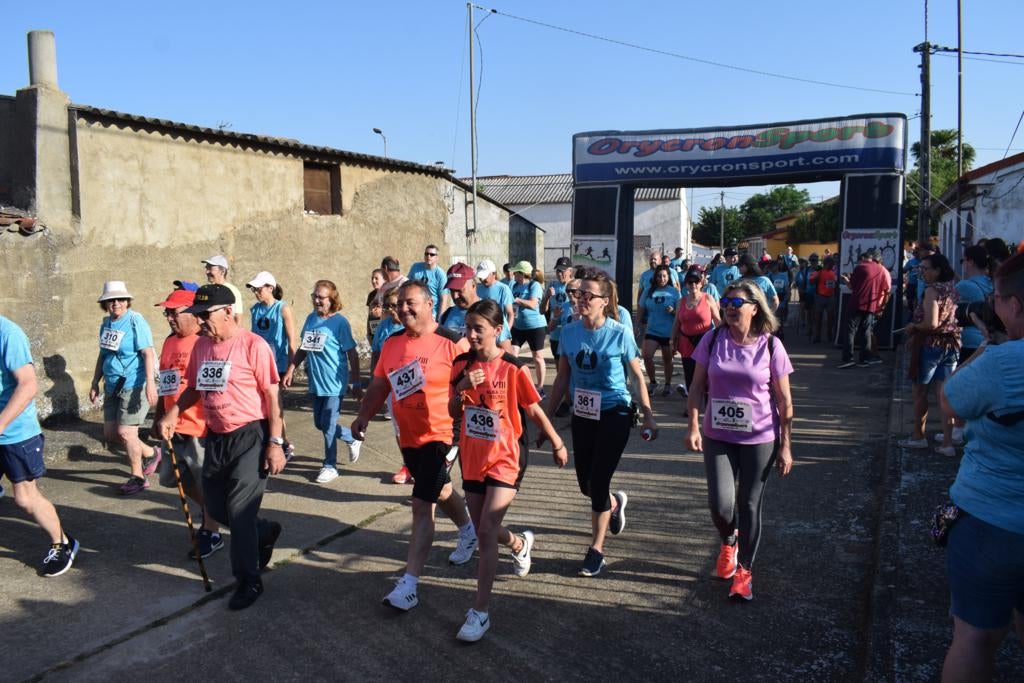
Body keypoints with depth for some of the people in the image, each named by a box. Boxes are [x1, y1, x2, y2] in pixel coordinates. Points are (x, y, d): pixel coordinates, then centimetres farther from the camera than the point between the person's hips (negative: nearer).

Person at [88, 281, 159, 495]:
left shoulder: (135, 321, -12)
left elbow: (148, 353, -18)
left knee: (125, 431, -6)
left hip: (134, 385, -8)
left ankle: (138, 478, 11)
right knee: (110, 434, 10)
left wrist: (150, 383, -26)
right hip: (113, 387, 8)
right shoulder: (106, 323, 10)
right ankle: (149, 454, 31)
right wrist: (95, 383, 20)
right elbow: (103, 355, 20)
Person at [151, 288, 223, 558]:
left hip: (201, 428, -9)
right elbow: (165, 384, 18)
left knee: (207, 484, 5)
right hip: (174, 429, 9)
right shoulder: (170, 342, 10)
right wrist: (158, 419, 20)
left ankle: (212, 534, 22)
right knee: (171, 477, 20)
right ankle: (208, 510, 41)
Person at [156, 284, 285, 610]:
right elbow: (194, 386, 18)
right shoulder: (201, 345, 6)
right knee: (216, 507, 15)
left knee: (239, 513, -3)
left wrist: (275, 443, -15)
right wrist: (173, 412, 0)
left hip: (250, 437, -7)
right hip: (216, 437, 7)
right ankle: (266, 532, 41)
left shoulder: (253, 345, -14)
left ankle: (249, 581, 16)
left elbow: (271, 396, -13)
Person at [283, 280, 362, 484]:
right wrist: (291, 369, 9)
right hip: (316, 383, 7)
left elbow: (352, 354, -11)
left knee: (328, 425, 0)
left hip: (334, 383, -7)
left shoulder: (340, 322, -13)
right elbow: (303, 348, 16)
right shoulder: (311, 318, 6)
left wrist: (356, 384, -11)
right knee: (320, 424, 15)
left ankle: (330, 466, 18)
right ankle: (353, 439, 38)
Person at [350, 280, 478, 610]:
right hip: (407, 437, 7)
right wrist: (363, 415, -1)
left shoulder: (451, 344, -15)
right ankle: (468, 530, 52)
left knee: (422, 505, -8)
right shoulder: (392, 344, 4)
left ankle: (409, 583, -2)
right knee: (438, 490, 25)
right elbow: (379, 385, 10)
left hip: (439, 437, -7)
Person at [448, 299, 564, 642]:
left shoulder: (513, 368, -15)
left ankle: (480, 612, 0)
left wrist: (557, 444, 6)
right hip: (472, 457, 5)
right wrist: (461, 388, -16)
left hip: (505, 459, -5)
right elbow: (453, 413, 3)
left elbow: (534, 410, -3)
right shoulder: (461, 364, -2)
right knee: (484, 530, 18)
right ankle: (520, 543, 52)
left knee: (486, 533, -11)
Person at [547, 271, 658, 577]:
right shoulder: (569, 332, -4)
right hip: (582, 415, 4)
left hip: (614, 415, -4)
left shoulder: (620, 333, -13)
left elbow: (638, 376, -2)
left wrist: (648, 417, -2)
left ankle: (596, 550, 14)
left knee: (598, 483, -5)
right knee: (586, 485, 12)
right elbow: (562, 378, 5)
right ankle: (615, 503, 47)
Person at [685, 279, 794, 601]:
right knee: (720, 503, -6)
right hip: (718, 437, 1)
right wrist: (694, 426, -5)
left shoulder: (771, 346, -8)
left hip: (759, 439, -1)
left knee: (750, 505, 8)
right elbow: (697, 386, 3)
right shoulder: (712, 340, -3)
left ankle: (744, 570, 27)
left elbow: (784, 401, -3)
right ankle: (728, 541, 29)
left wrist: (786, 446, -4)